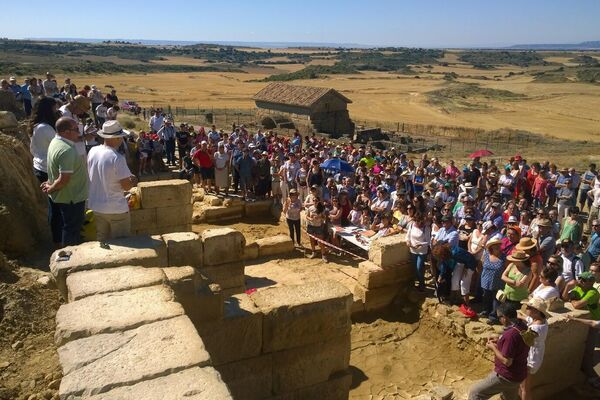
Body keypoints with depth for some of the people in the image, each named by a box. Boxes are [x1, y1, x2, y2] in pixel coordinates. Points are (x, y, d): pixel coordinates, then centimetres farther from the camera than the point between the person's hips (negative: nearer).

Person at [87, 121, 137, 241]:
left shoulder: (92, 151, -2)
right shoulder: (117, 158, -23)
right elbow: (126, 186, -20)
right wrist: (133, 181, 3)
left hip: (96, 206, 7)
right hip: (116, 209, -7)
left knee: (101, 241, 20)